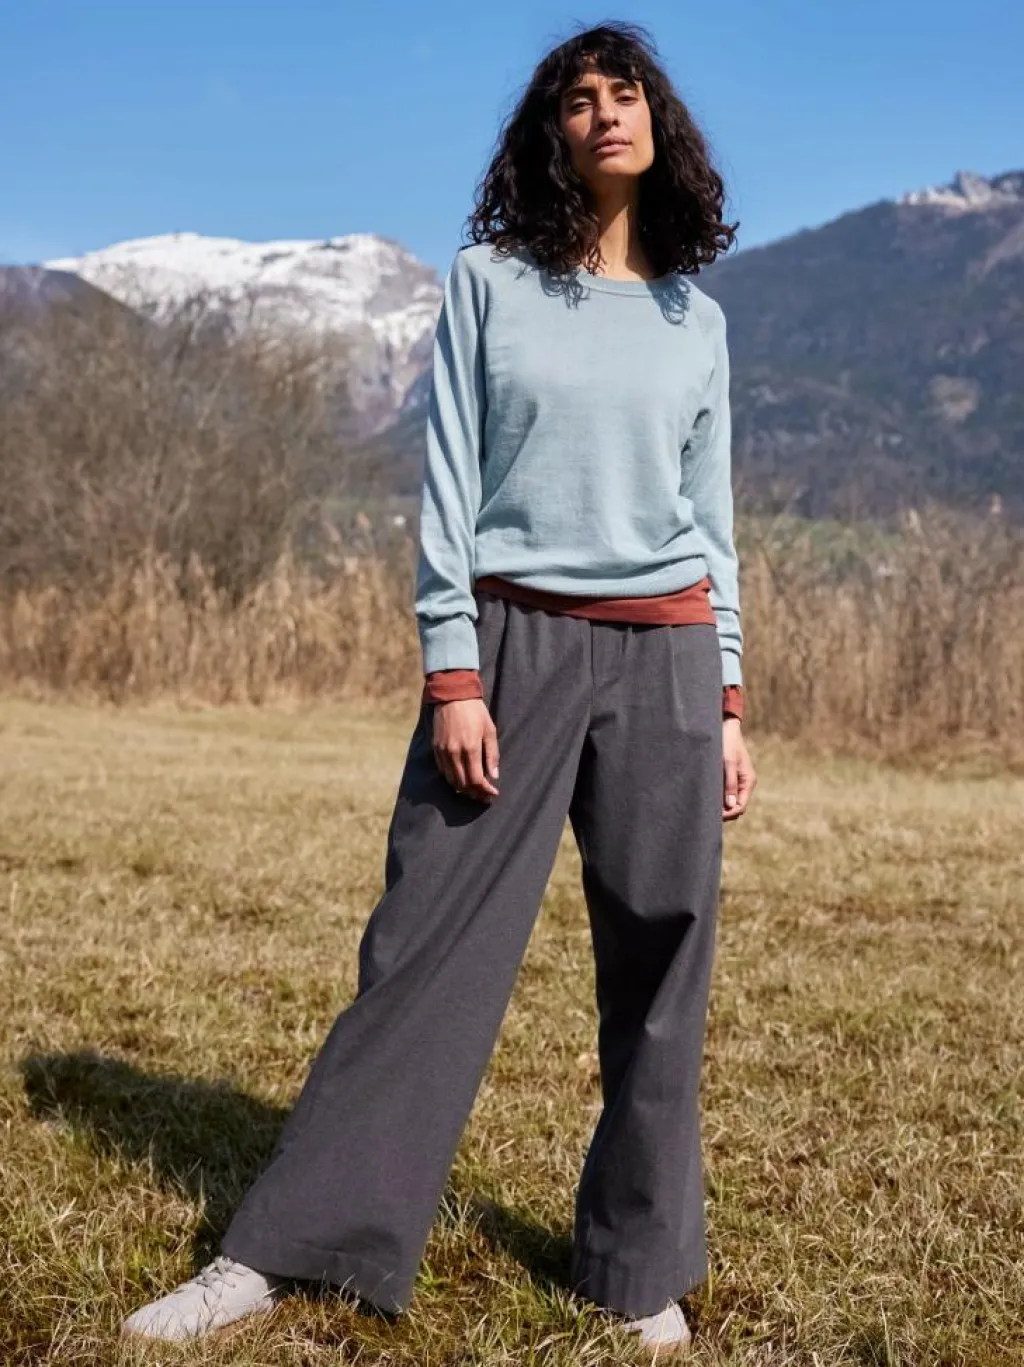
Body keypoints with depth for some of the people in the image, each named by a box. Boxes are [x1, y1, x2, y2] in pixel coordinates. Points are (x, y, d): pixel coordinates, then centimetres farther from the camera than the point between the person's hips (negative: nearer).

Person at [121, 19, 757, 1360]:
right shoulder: (488, 282, 5)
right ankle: (281, 1251, 4)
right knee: (427, 952, -5)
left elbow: (710, 521, 14)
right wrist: (453, 674, -10)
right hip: (513, 643, -2)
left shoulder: (695, 318, 13)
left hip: (662, 659, 3)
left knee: (660, 974, 3)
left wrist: (728, 706, 8)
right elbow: (449, 484, -1)